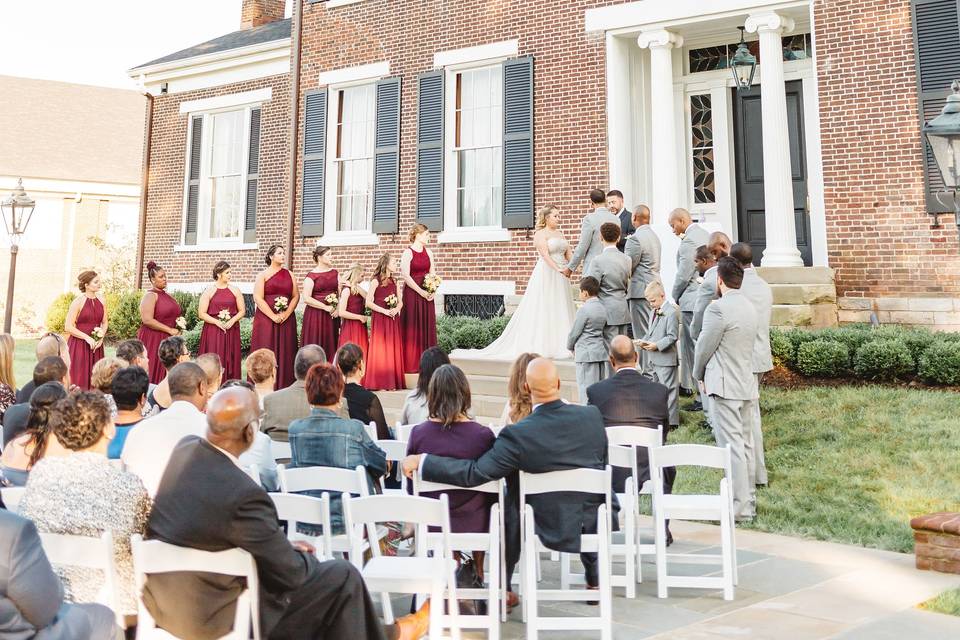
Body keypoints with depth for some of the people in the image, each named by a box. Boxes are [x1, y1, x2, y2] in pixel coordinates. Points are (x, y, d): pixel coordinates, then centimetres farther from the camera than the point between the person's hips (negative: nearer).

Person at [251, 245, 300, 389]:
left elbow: (296, 296, 7)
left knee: (285, 354, 2)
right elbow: (258, 298, -7)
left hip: (286, 320, 3)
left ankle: (284, 387, 6)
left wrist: (286, 314, -7)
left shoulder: (289, 274, 12)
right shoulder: (263, 275, 2)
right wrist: (273, 316, -14)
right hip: (266, 319, -3)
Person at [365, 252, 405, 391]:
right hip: (379, 319, -6)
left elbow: (400, 302, 14)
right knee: (380, 350, -4)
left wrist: (396, 309, -7)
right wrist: (385, 311, -16)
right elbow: (368, 302, -11)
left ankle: (392, 382, 10)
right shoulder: (376, 281, -5)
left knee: (393, 350, 5)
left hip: (393, 319, 6)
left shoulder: (393, 281, 14)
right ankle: (379, 383, 0)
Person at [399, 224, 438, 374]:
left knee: (427, 326, 6)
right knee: (412, 327, -3)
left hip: (427, 293, 6)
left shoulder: (428, 252, 11)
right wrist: (421, 292, -15)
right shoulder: (408, 252, -6)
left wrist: (433, 290, -5)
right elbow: (406, 276, -13)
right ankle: (411, 364, 3)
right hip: (412, 293, -6)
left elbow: (432, 273, 12)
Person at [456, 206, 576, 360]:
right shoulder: (540, 234, -4)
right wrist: (557, 269, -27)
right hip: (546, 275, -7)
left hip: (561, 278, 8)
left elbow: (568, 253, 9)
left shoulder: (560, 234, 18)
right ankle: (540, 347, -5)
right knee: (543, 311, -7)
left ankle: (559, 346, 9)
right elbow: (545, 254, -17)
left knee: (560, 311, 6)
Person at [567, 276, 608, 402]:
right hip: (601, 351, 8)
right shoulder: (602, 308, 9)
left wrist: (570, 347, 9)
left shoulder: (584, 309, -14)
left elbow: (574, 332, -10)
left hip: (586, 353, -8)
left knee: (586, 387, -4)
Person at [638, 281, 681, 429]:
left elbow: (672, 337, -17)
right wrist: (644, 341, 2)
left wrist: (657, 345, -23)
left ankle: (671, 421, 4)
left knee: (669, 389, -2)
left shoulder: (671, 312, -14)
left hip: (666, 359, -9)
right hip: (653, 359, 9)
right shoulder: (655, 311, 14)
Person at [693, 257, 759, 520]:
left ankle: (740, 507, 0)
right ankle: (749, 501, 24)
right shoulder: (749, 307, 10)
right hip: (747, 384, 9)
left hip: (725, 386, -9)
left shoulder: (718, 308, -16)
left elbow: (704, 347, -11)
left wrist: (699, 375, 8)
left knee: (732, 447, -4)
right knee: (746, 445, 15)